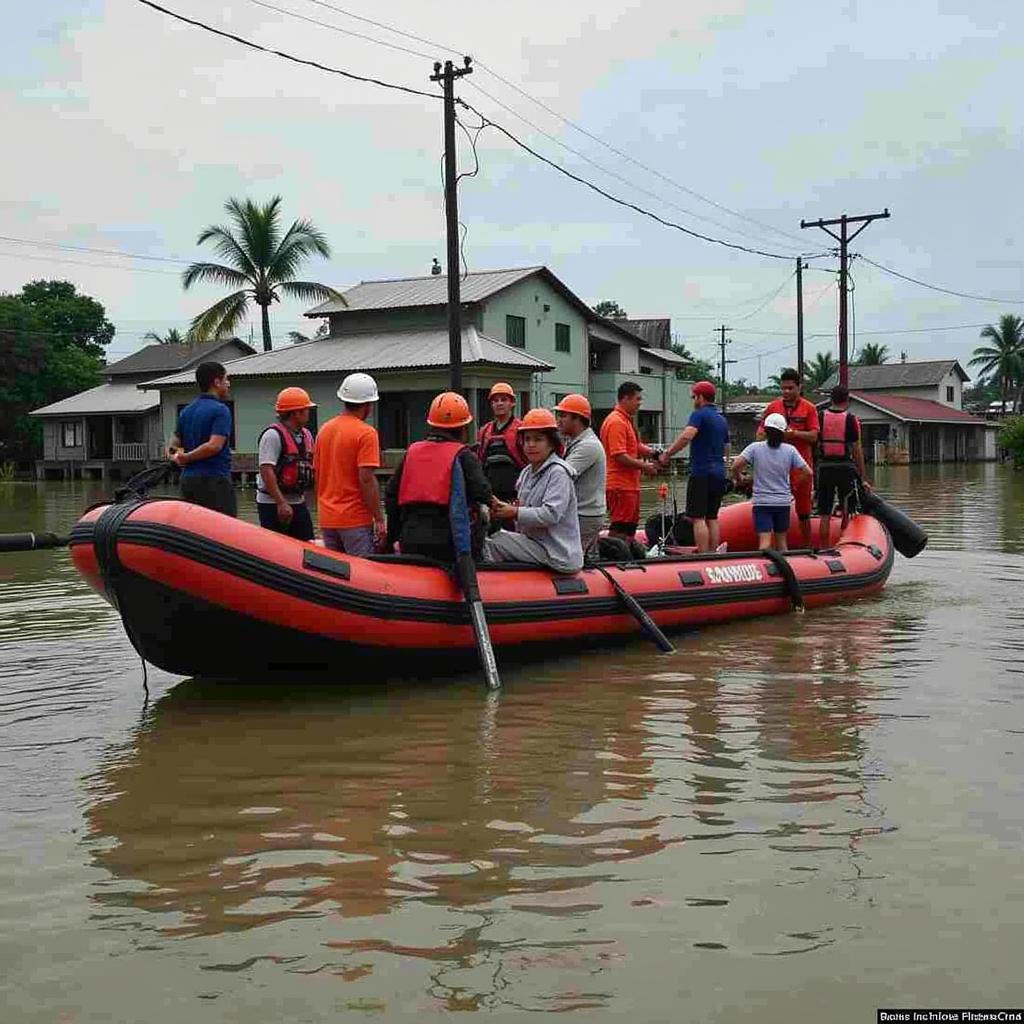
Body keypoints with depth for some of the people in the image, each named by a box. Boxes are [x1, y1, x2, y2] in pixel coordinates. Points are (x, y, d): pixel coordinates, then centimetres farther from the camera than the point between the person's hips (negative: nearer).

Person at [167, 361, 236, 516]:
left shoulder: (186, 411, 16)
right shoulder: (220, 410, -10)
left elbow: (173, 443, 18)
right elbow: (214, 445, -21)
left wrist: (176, 457, -1)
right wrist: (187, 457, -10)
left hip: (188, 479, 8)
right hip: (215, 480, -8)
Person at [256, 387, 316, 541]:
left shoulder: (306, 435, 12)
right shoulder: (273, 435, -15)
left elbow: (311, 465, 20)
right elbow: (266, 470, -21)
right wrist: (281, 503, -24)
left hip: (298, 503, 8)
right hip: (273, 504, -8)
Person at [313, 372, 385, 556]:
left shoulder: (324, 429, 10)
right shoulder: (366, 433, -11)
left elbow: (317, 475, 15)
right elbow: (366, 479, -17)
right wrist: (379, 519, -14)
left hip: (327, 519, 7)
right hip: (355, 520, -7)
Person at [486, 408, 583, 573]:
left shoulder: (558, 472, -13)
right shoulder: (527, 473, 16)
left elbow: (551, 514, -24)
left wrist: (515, 513, -19)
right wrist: (505, 507, -5)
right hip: (533, 540, 9)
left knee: (491, 546, -16)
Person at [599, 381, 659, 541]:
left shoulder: (628, 420, 18)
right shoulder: (616, 422, -16)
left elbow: (635, 447, 24)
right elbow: (619, 456, -23)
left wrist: (650, 452, 6)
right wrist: (644, 466, -16)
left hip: (630, 484, 10)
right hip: (620, 485, -10)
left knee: (630, 526, 16)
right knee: (619, 528, -8)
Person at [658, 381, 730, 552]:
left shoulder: (699, 414, -8)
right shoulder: (722, 419, 18)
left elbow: (687, 436, -25)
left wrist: (668, 453, -20)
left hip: (701, 472, -8)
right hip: (719, 473, 8)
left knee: (697, 518, -8)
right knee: (712, 517, 11)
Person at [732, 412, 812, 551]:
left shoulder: (755, 447, -6)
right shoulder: (790, 450, -2)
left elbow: (736, 466, -16)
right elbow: (808, 473, -3)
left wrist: (738, 479, 4)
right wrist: (795, 483, 15)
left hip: (761, 502, -2)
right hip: (783, 502, 2)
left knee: (765, 542, -10)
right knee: (781, 542, 15)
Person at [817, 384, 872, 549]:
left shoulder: (821, 417, 2)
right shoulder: (851, 419, -4)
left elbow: (814, 444, 3)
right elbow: (857, 449, -4)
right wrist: (863, 478, 1)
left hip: (825, 467, 2)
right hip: (846, 467, -2)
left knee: (825, 514, 5)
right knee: (847, 513, 8)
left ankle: (823, 549, 5)